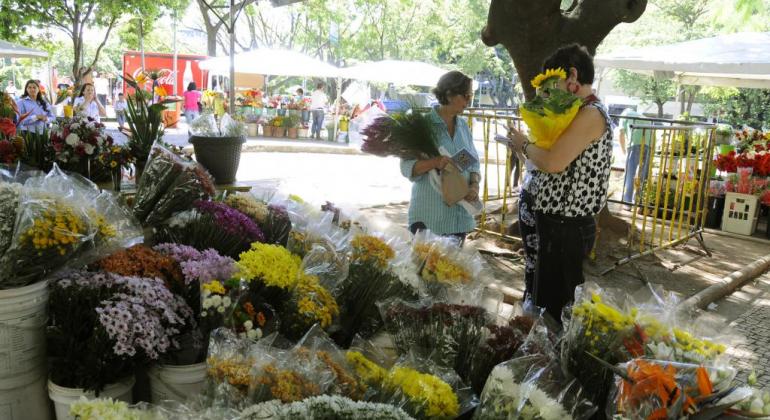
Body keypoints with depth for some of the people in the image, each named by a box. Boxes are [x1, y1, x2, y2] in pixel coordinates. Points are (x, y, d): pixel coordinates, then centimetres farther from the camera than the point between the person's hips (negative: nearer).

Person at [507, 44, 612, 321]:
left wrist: (525, 145, -9)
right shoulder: (580, 113, 14)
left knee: (556, 307, 2)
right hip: (559, 224, 10)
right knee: (547, 300, 20)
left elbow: (553, 163, -26)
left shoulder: (591, 114, -17)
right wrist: (529, 148, 5)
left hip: (567, 229, -10)